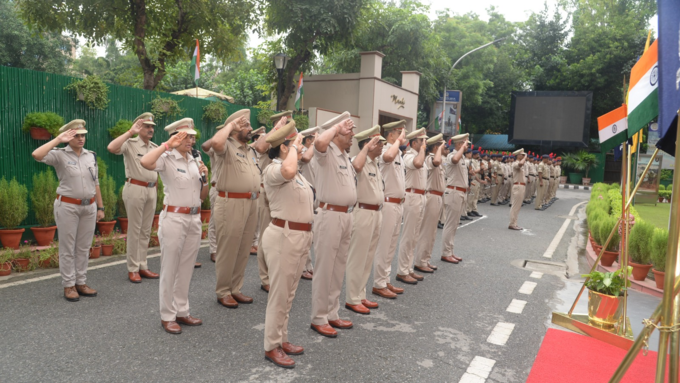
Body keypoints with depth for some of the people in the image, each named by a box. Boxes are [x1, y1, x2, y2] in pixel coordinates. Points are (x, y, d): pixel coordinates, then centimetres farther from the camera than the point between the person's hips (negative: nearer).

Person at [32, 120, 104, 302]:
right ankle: (68, 285, 13)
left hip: (89, 206, 5)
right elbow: (37, 155, -26)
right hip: (67, 206, -4)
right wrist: (58, 140, -18)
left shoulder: (91, 156, 8)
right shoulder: (60, 155, -6)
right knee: (68, 248, 4)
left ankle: (81, 283, 21)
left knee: (84, 247, 11)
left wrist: (100, 207, 11)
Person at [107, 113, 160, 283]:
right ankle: (132, 269, 7)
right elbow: (111, 148, -26)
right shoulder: (130, 143, -6)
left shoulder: (155, 147, 13)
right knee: (134, 230, -1)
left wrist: (155, 186, 14)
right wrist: (130, 132, -22)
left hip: (151, 190, 6)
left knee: (146, 231, 10)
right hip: (135, 188, -6)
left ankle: (142, 266, 19)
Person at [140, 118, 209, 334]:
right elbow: (145, 162, -32)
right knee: (169, 269, 3)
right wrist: (168, 145, -23)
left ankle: (182, 312, 25)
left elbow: (203, 195, 16)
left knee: (187, 269, 13)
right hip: (174, 218, -7)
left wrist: (205, 177, -2)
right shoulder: (167, 159, -7)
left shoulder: (194, 161, 12)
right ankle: (167, 316, 14)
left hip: (194, 219, 7)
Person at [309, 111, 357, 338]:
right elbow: (319, 142, -34)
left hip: (346, 216, 9)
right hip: (330, 216, -9)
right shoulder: (326, 153, -11)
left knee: (338, 269, 15)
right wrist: (338, 126, -22)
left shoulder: (345, 156, 15)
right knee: (324, 269, 0)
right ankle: (318, 319, 10)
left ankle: (332, 314, 26)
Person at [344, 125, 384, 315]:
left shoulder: (375, 163, 15)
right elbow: (356, 166, -40)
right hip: (363, 213, -9)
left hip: (376, 213, 9)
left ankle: (360, 295, 27)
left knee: (368, 258, 15)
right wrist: (367, 147, -26)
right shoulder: (360, 160, -13)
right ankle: (352, 299, 10)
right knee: (357, 258, 0)